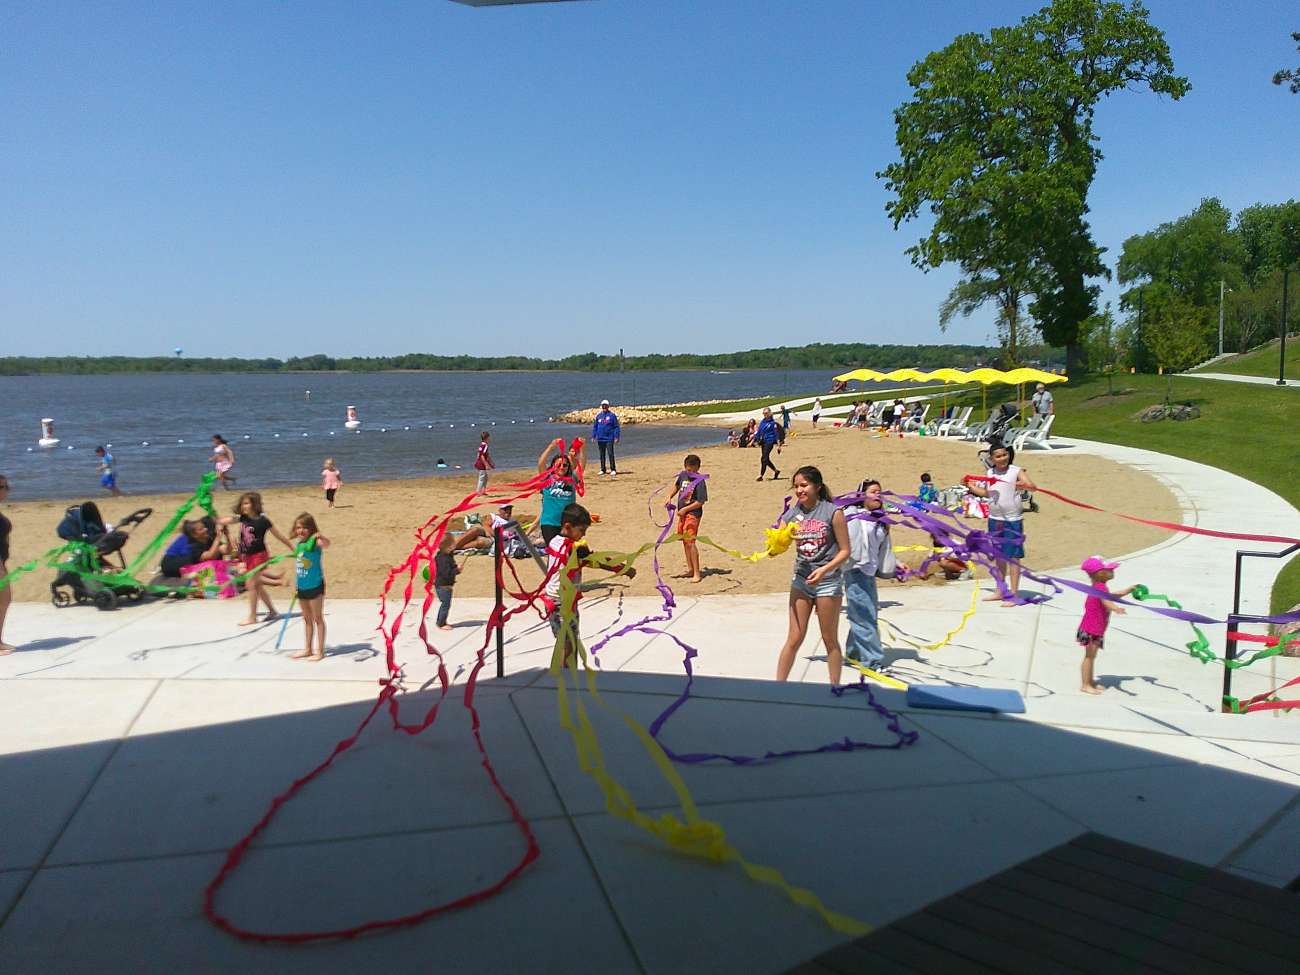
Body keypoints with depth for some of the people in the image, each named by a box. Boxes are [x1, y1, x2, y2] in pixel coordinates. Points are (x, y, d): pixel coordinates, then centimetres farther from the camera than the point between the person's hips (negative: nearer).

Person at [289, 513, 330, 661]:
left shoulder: (314, 541, -16)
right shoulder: (298, 543, 6)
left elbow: (326, 544, -40)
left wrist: (321, 536, -62)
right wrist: (295, 584, 20)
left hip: (315, 586, -7)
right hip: (302, 586, 7)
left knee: (317, 618, 1)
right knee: (307, 619, 18)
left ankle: (320, 651, 8)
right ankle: (307, 649, 30)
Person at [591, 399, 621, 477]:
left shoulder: (612, 415, -3)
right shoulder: (598, 415, 9)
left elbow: (616, 427, -3)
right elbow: (594, 426, 14)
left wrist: (616, 437, -9)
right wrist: (593, 436, 8)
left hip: (609, 438, -4)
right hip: (600, 438, 4)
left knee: (610, 454, -8)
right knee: (602, 454, 10)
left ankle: (613, 470, -3)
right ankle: (602, 469, 18)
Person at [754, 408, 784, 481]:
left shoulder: (772, 422, -6)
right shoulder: (762, 422, 12)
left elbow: (776, 433, -7)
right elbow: (758, 432, 16)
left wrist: (778, 445, -10)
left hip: (769, 442, -7)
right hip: (763, 442, 7)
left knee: (764, 459, -14)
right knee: (766, 459, 13)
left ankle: (761, 475, -14)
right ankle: (776, 471, 32)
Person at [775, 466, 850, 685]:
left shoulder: (833, 513, -9)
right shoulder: (792, 514, 2)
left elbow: (845, 551, -8)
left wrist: (825, 569, -21)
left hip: (827, 582, -3)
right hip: (801, 580, 3)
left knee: (830, 640, 10)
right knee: (794, 640, 5)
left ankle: (835, 687, 22)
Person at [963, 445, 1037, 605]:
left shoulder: (1016, 471, -10)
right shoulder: (990, 473, 7)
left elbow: (1032, 486, -20)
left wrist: (1024, 485, -39)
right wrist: (971, 486, 17)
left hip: (1012, 520, -6)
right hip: (994, 519, 6)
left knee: (1012, 556, -4)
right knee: (999, 556, 16)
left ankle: (1013, 595, 1)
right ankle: (1000, 591, 28)